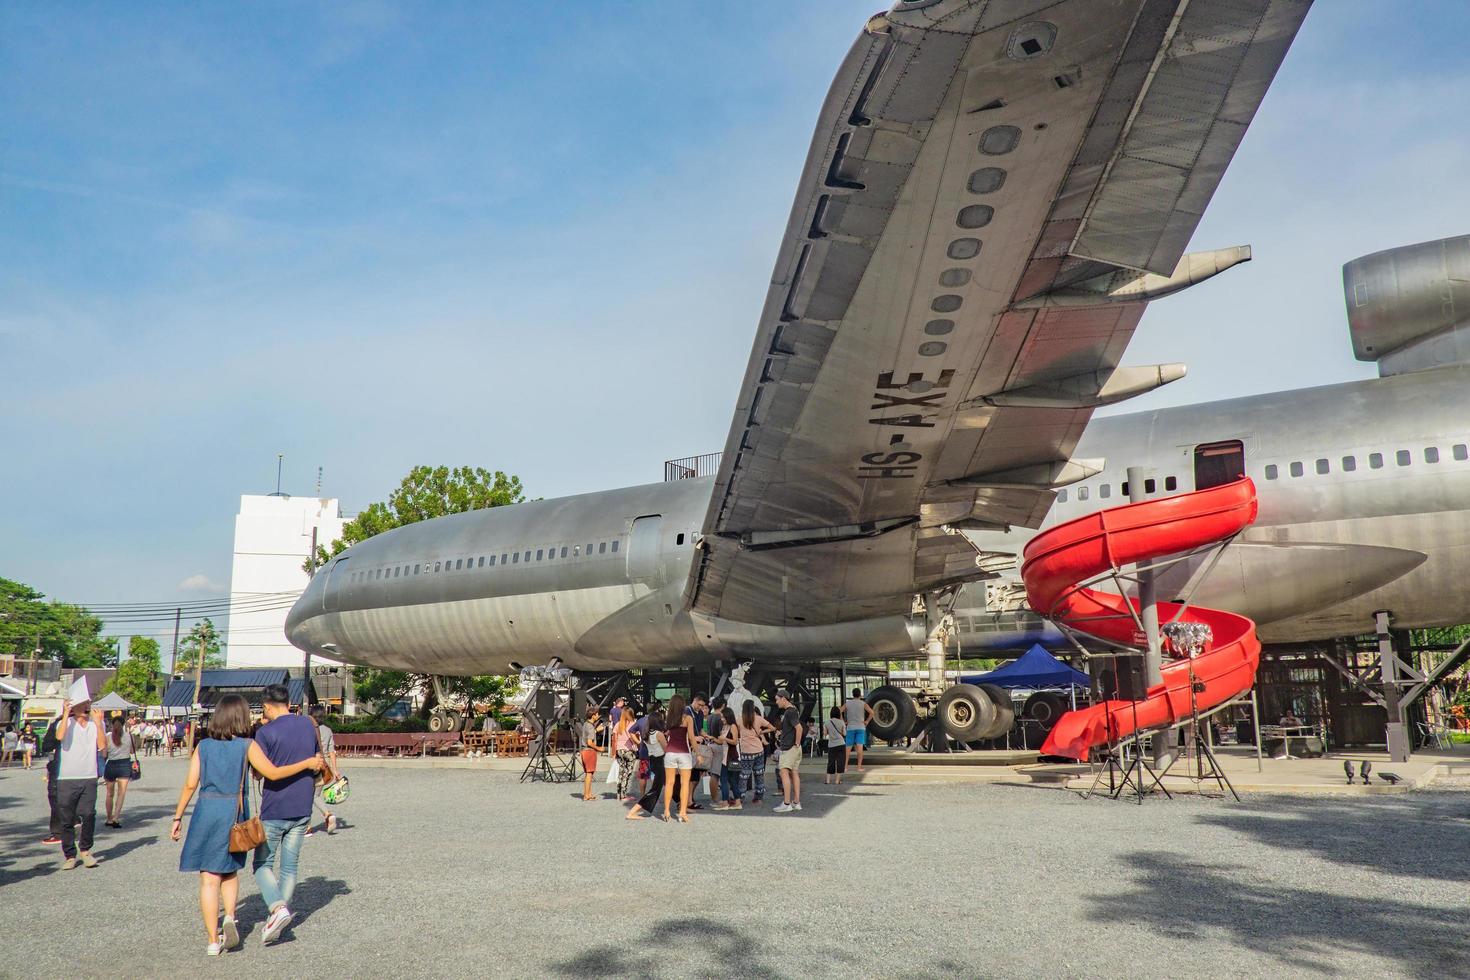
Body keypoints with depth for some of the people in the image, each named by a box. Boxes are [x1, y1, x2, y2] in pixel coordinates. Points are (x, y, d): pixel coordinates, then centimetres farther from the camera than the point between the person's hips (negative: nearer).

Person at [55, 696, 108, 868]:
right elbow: (60, 736, -20)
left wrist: (98, 722, -7)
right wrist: (66, 713, -12)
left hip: (89, 778, 1)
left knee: (89, 815, -6)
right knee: (67, 819, 3)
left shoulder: (97, 723, 10)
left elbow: (102, 746, -4)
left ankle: (85, 849, 12)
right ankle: (69, 855, 15)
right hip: (66, 778, -1)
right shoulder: (65, 723, 4)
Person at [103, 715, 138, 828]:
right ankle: (116, 817, -18)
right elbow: (133, 750, 10)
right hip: (125, 764, 0)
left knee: (110, 793, 16)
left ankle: (109, 819, 24)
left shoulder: (108, 736, -6)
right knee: (121, 793, -2)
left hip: (111, 765, 1)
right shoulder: (129, 735, -2)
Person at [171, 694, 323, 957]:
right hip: (234, 812, 0)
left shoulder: (203, 746, 3)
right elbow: (273, 773, -7)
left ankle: (213, 941, 4)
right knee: (231, 870, 22)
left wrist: (178, 817, 10)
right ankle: (229, 916, 1)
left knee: (209, 877, 4)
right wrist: (308, 763, 2)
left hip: (206, 810, 1)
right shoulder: (247, 746, -3)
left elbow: (190, 784, 1)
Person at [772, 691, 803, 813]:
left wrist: (797, 744, -19)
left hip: (790, 748, -10)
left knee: (783, 772, -13)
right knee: (794, 773, 10)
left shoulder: (790, 712, -16)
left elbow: (799, 728, -25)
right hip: (788, 747, 10)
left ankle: (786, 804, -15)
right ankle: (796, 803, 14)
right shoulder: (789, 711, 15)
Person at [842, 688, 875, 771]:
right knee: (860, 747, -5)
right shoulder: (863, 703, 0)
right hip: (860, 727, -2)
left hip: (850, 728, 2)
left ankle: (845, 766, 6)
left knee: (848, 747, 7)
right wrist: (867, 721, -3)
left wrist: (843, 721, 3)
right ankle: (859, 767, -8)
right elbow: (871, 712, -12)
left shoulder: (847, 703, 5)